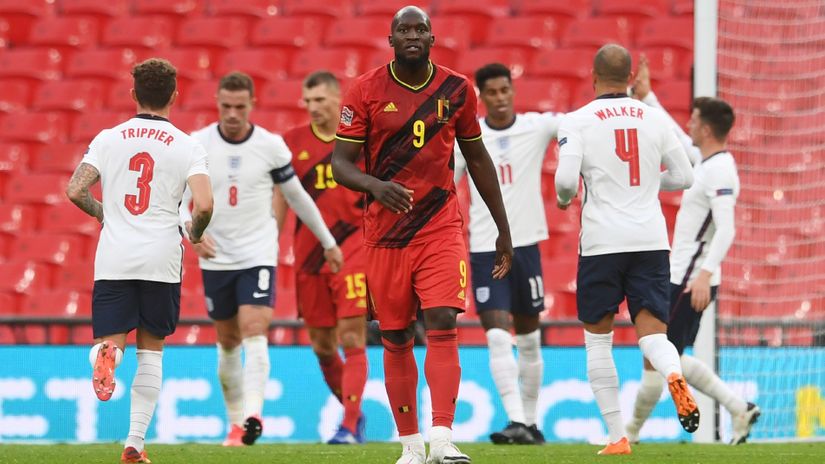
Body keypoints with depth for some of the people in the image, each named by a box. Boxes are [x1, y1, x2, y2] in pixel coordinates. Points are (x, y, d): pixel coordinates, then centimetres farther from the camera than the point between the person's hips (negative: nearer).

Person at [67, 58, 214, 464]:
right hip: (161, 260, 0)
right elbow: (203, 205, -12)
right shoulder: (188, 147, -1)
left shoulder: (108, 138, 5)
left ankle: (106, 353, -34)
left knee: (110, 340, 5)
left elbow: (74, 191, -2)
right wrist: (195, 233, 10)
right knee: (151, 351, 12)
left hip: (113, 259, 0)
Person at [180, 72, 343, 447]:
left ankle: (253, 416, -28)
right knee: (228, 343, 9)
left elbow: (297, 196, 9)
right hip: (215, 258, 2)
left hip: (258, 255, -2)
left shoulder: (271, 146, -4)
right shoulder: (196, 145, -4)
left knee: (254, 334, -18)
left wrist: (328, 243, 15)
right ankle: (235, 423, 21)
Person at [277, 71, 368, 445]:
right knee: (322, 346, 8)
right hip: (310, 255, 3)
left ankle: (349, 426, -12)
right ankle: (353, 412, 28)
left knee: (352, 340, -11)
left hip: (354, 249, -3)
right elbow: (280, 201, 10)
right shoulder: (293, 142, 6)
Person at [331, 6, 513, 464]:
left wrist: (503, 229, 15)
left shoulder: (456, 89, 3)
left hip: (441, 225, 0)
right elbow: (341, 162, -5)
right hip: (385, 232, 0)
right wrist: (374, 186, -27)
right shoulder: (365, 91, -3)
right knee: (395, 339, 5)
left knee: (442, 325, -16)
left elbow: (477, 158, 14)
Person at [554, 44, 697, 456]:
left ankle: (617, 437, 7)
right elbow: (683, 177, 12)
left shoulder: (577, 121, -4)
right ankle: (675, 376, -34)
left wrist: (563, 199, 8)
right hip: (651, 240, 2)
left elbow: (566, 179, -14)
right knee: (652, 333, 1)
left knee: (597, 339, 11)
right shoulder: (654, 119, 7)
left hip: (603, 241, -2)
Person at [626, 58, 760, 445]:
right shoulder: (704, 161, 11)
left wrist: (706, 273, -37)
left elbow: (726, 229, -28)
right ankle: (739, 409, 12)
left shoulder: (719, 171, -18)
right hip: (683, 278, 10)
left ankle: (631, 432, 9)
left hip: (690, 282, -10)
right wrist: (646, 97, 32)